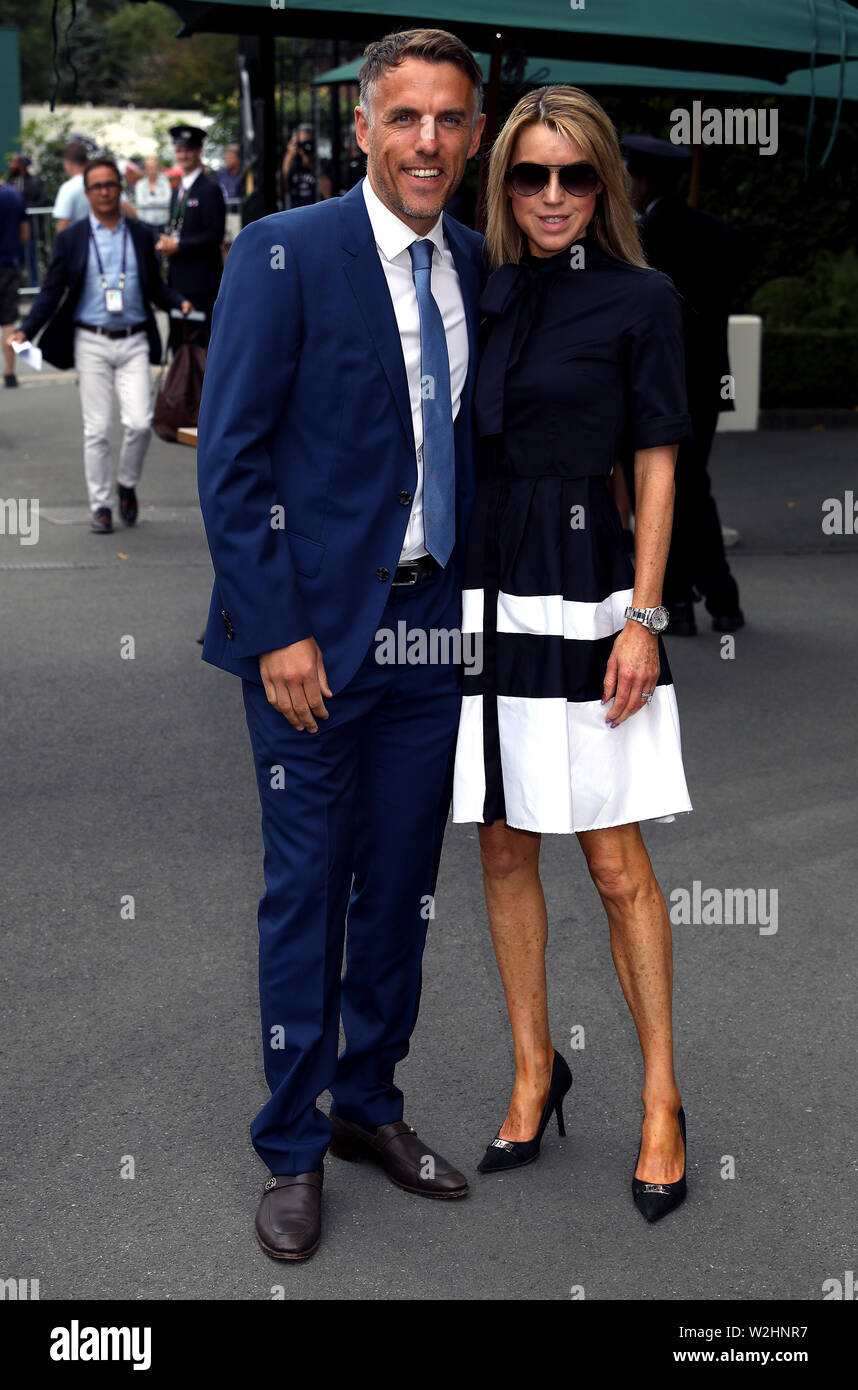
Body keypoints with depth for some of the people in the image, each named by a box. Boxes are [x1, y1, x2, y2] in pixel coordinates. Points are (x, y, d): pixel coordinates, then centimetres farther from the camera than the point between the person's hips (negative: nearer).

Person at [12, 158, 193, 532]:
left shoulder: (141, 235, 9)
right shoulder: (71, 239, 4)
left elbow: (155, 288, 13)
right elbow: (52, 292, 3)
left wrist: (180, 302, -7)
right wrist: (25, 331, -9)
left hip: (134, 342, 1)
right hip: (92, 343, -1)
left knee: (139, 423, -10)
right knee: (96, 429, 0)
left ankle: (127, 484, 17)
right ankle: (100, 505, 11)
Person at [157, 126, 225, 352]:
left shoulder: (210, 189, -8)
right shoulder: (177, 190, 18)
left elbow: (215, 235, -15)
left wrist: (178, 245, -17)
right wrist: (164, 242, 2)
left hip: (201, 282, -8)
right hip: (177, 280, 8)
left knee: (202, 343, -9)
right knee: (177, 343, 11)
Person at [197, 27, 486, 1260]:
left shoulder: (478, 267, 9)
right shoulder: (284, 254, -9)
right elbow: (229, 459, -11)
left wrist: (476, 600, 5)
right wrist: (278, 631, -15)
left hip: (433, 626, 5)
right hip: (315, 629, -5)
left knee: (402, 888, 14)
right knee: (305, 892, 3)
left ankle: (370, 1104, 32)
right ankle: (293, 1149, 19)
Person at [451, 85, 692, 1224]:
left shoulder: (640, 297, -1)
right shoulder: (477, 291, 9)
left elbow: (658, 465, -2)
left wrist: (643, 615, -9)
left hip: (583, 588, -4)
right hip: (480, 585, 4)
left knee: (617, 866, -1)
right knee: (504, 852, 11)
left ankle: (661, 1102, 13)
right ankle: (535, 1074, 26)